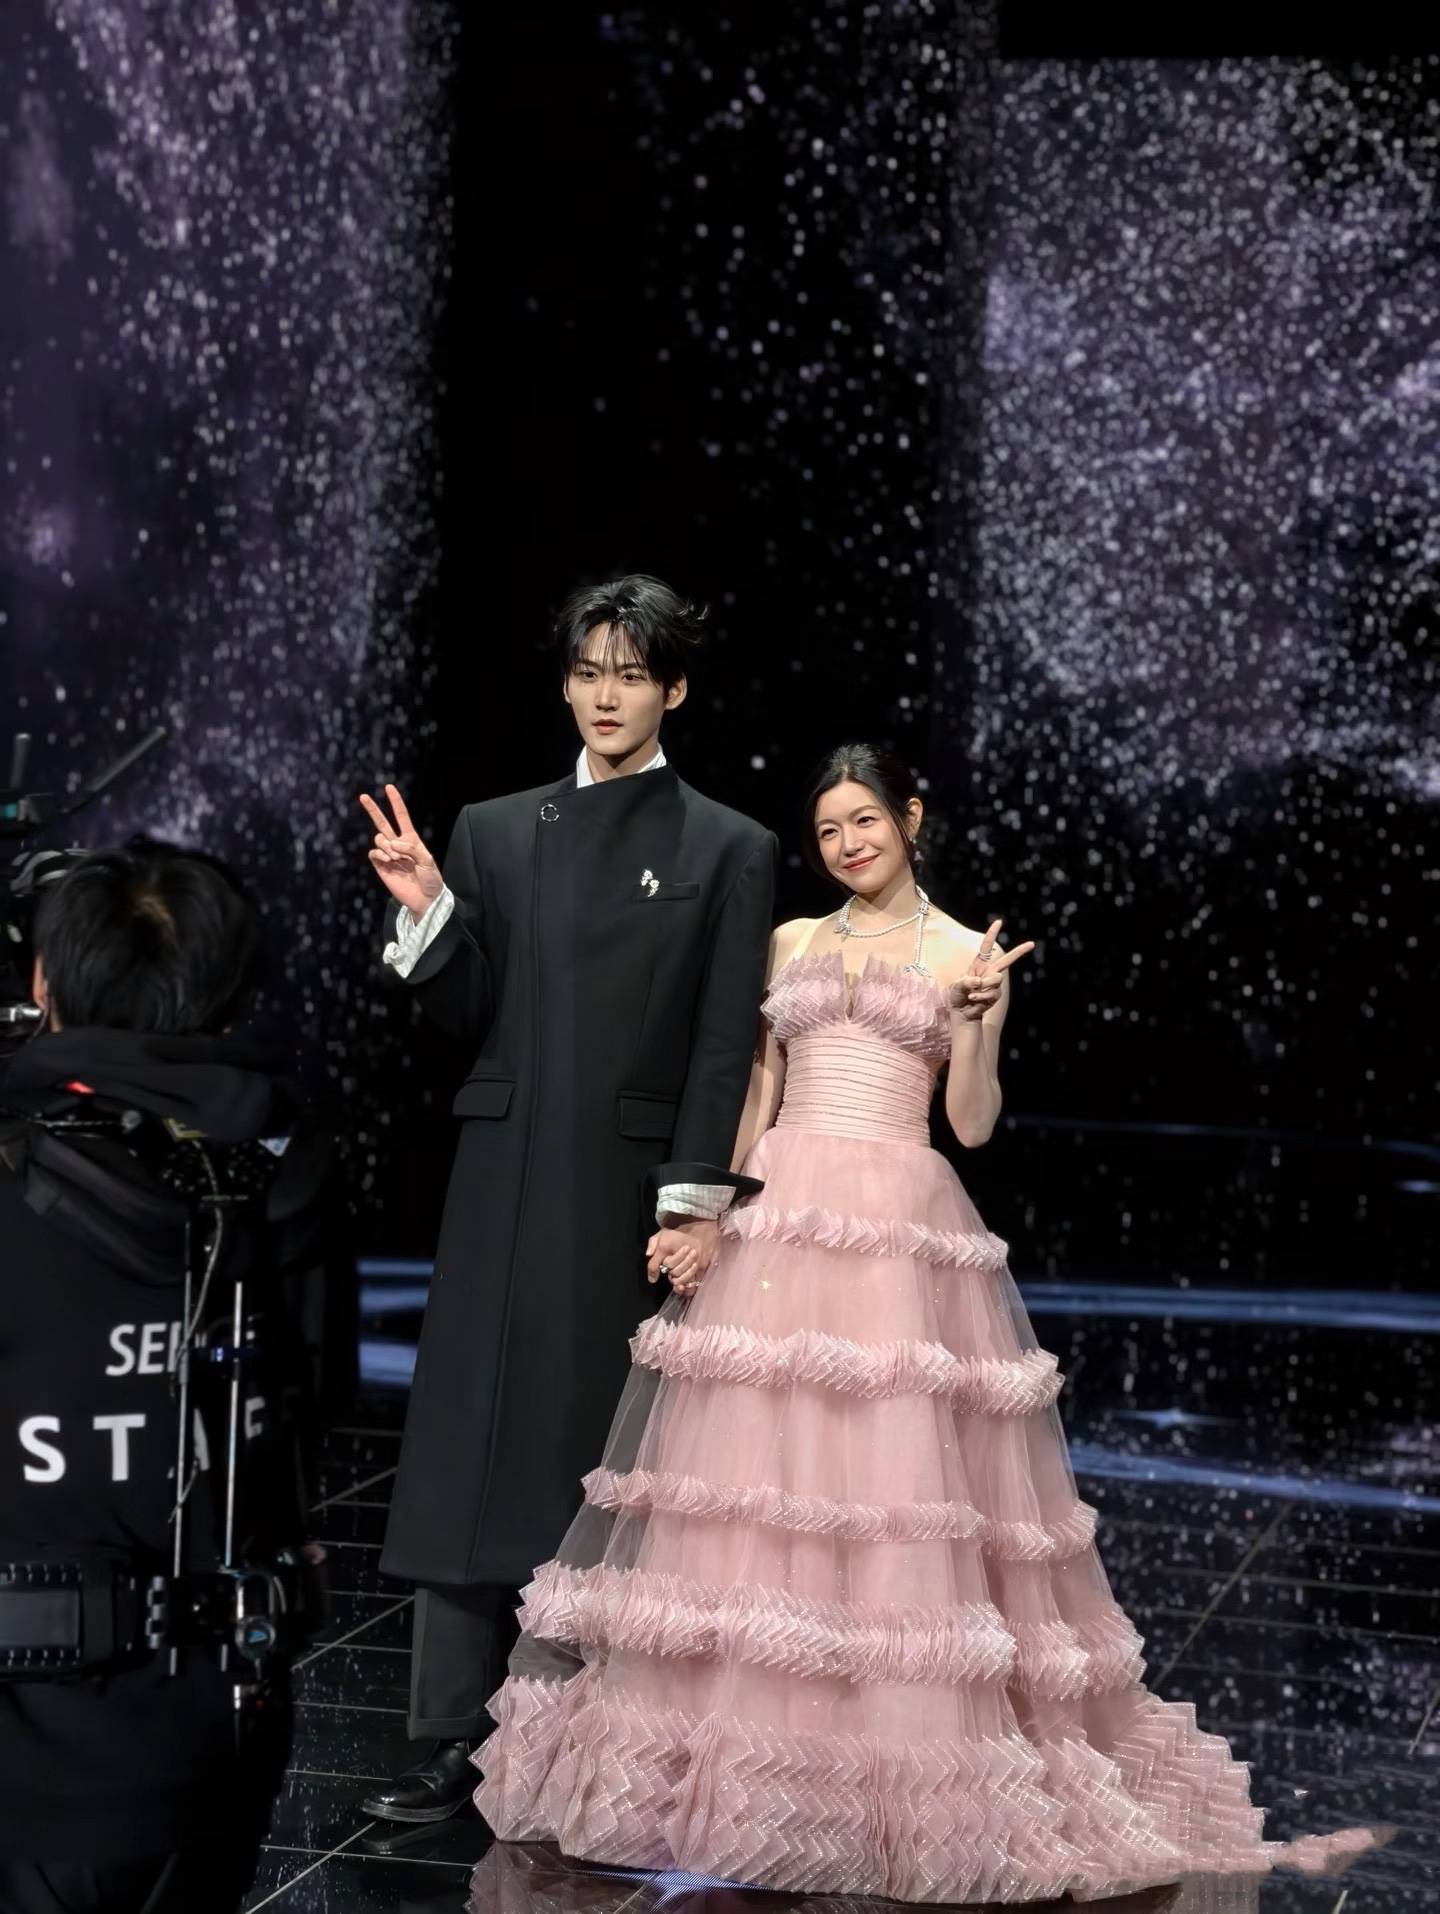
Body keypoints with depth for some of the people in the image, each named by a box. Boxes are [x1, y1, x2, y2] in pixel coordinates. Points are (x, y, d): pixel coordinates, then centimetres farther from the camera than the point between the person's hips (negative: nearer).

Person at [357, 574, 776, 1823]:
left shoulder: (727, 851, 2)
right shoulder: (495, 833, 10)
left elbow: (724, 1049, -3)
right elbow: (469, 1021, 9)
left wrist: (697, 1203, -10)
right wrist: (427, 910, -7)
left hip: (633, 1196, -3)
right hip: (505, 1189, 3)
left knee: (608, 1455, 4)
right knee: (473, 1443, 1)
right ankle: (455, 1739, 5)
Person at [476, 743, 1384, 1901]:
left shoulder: (965, 953, 6)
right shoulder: (792, 943, 15)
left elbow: (973, 1125, 1)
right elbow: (757, 1097, 16)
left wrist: (979, 1023, -15)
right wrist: (718, 1211, 8)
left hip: (904, 1230, -3)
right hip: (781, 1222, 3)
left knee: (899, 1480, -8)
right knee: (754, 1474, -1)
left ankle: (910, 1746, 1)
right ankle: (745, 1741, 7)